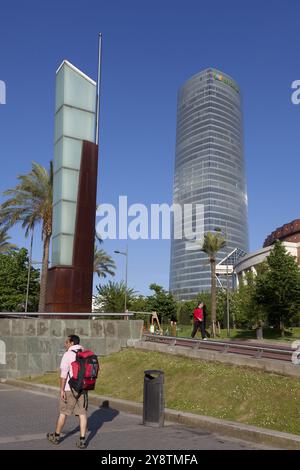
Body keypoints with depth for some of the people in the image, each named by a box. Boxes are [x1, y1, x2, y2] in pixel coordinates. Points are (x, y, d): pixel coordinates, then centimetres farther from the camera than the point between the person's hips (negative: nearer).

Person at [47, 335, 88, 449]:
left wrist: (62, 390, -14)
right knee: (82, 413, 5)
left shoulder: (68, 354, -12)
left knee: (63, 412, 11)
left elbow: (64, 374, -17)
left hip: (70, 389, -5)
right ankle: (82, 440, 3)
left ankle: (56, 436, 26)